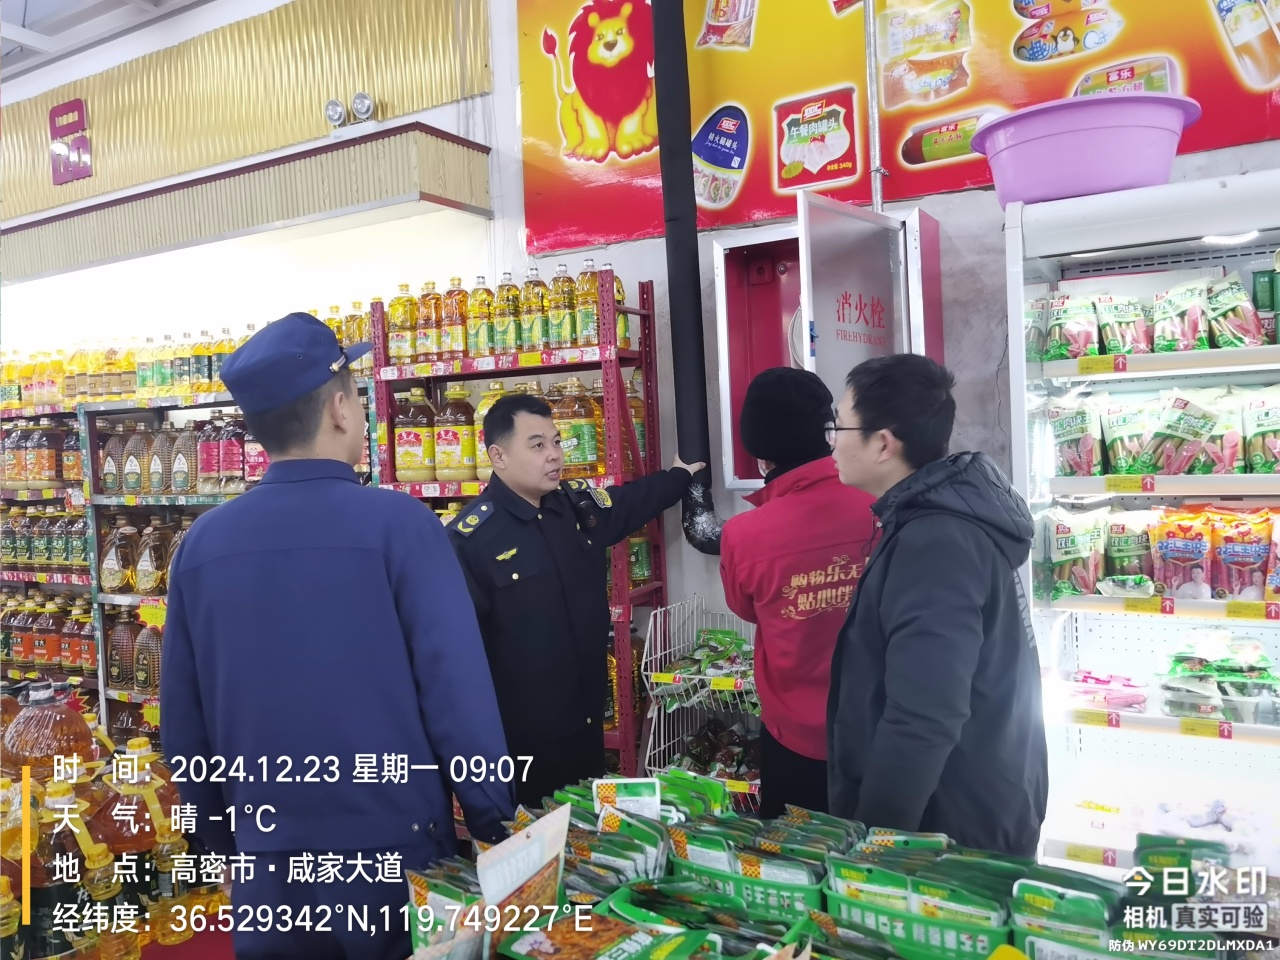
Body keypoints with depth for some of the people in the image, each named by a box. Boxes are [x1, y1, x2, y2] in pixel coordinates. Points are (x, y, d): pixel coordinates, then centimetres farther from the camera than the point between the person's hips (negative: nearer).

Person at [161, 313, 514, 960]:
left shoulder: (200, 544, -3)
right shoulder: (398, 524, -17)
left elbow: (183, 724, 5)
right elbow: (458, 693, -17)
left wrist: (227, 843, 18)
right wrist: (494, 827, -4)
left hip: (268, 870, 4)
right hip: (395, 855, -3)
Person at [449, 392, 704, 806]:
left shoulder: (580, 505, 1)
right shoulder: (471, 537, -20)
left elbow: (635, 500, 23)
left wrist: (682, 473, 30)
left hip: (586, 718, 7)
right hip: (520, 734, -7)